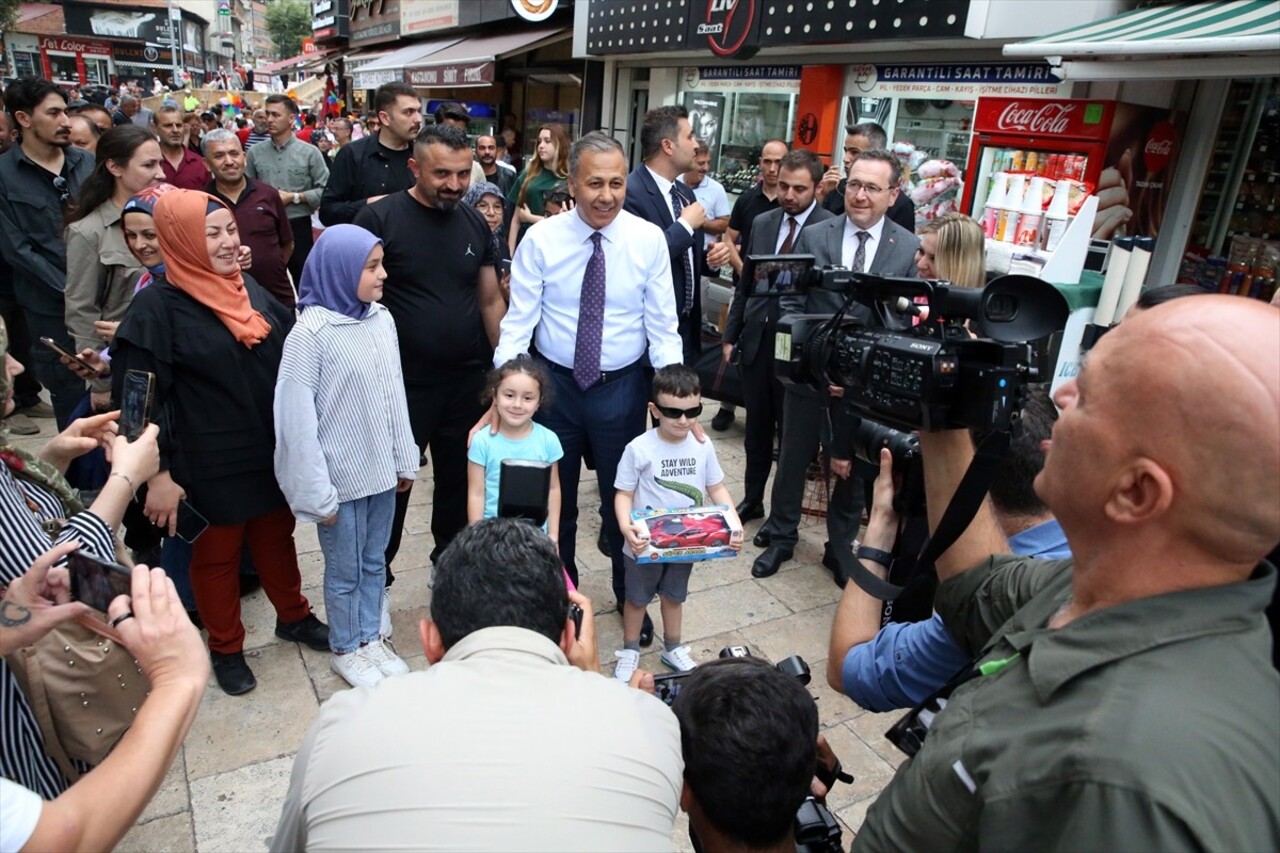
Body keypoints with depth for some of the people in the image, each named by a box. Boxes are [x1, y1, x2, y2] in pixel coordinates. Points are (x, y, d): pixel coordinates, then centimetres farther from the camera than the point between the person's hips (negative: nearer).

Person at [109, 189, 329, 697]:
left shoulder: (251, 291, 3)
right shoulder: (157, 307, -15)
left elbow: (290, 362, 12)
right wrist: (159, 473, -17)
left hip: (270, 451, 5)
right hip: (209, 464, -5)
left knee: (276, 537, 20)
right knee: (216, 554, 13)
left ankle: (293, 616, 41)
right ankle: (226, 648, 32)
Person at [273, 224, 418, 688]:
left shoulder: (382, 319, -1)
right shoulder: (310, 332, -17)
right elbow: (297, 418, -15)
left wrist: (405, 458, 9)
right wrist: (318, 492, -14)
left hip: (381, 471, 5)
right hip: (342, 477, -5)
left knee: (375, 562, 18)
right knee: (345, 571, 12)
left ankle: (370, 638, 37)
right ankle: (345, 650, 32)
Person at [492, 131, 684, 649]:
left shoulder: (649, 240, -8)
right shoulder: (541, 240, -9)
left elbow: (663, 326, -7)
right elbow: (518, 321, -10)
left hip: (622, 387, 0)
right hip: (554, 383, 1)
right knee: (554, 497, 16)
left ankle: (630, 596, 39)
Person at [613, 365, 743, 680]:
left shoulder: (702, 446, -8)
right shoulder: (639, 449, -20)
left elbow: (717, 489, 0)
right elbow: (624, 494, -15)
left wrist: (735, 523, -15)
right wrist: (626, 526, -34)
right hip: (645, 545, -3)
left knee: (674, 596, 24)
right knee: (637, 598, 18)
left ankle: (672, 648, 46)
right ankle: (630, 651, 40)